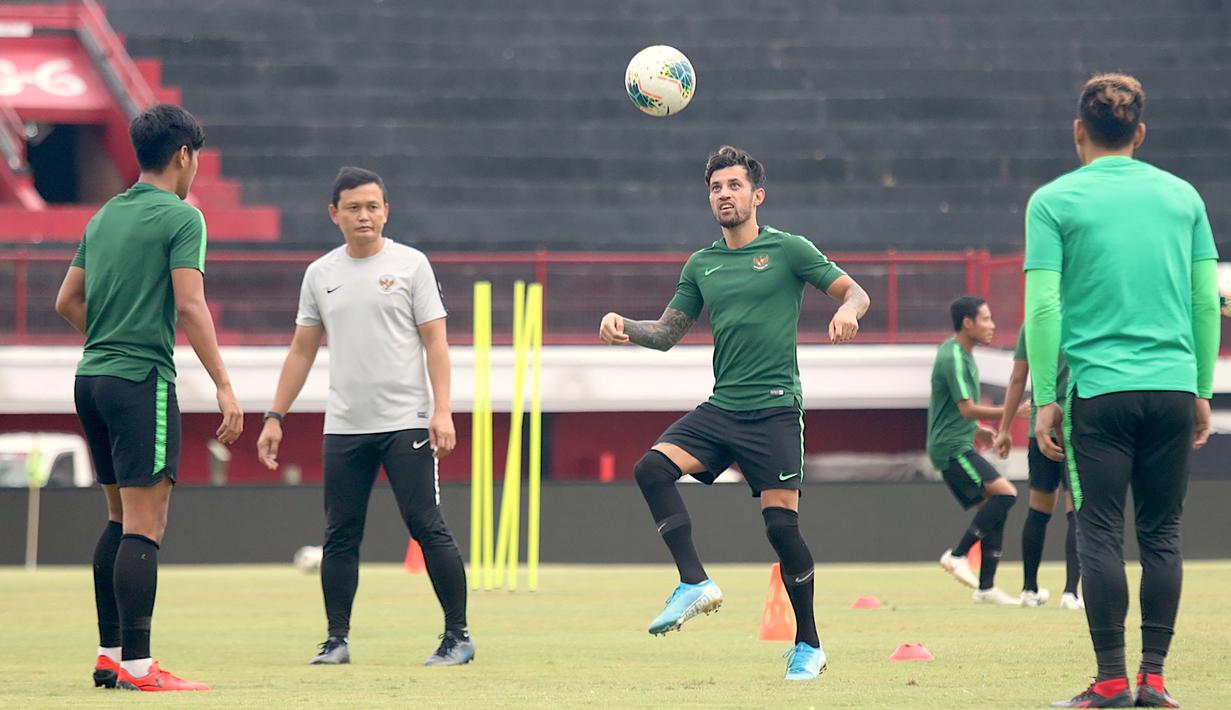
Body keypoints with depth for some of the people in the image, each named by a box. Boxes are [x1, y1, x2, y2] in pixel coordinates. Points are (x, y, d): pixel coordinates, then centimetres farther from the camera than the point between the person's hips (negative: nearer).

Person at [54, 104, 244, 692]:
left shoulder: (106, 216, 15)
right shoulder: (180, 217, -7)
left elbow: (67, 301, 18)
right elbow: (190, 306, -16)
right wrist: (224, 386, -16)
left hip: (91, 379, 8)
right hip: (142, 380, -8)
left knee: (120, 520, 15)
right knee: (145, 526, -9)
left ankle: (109, 655, 15)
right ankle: (136, 665, -12)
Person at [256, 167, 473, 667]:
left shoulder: (409, 264, 1)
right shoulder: (320, 274, 11)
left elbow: (435, 341, -3)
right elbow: (301, 350, 16)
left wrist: (442, 410, -13)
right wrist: (275, 417, 10)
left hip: (406, 422, -4)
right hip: (343, 427, 4)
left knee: (427, 527, -8)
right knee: (340, 537, 4)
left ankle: (457, 636, -2)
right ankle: (337, 640, 11)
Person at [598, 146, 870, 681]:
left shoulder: (787, 250, 1)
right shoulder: (702, 265, 15)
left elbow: (854, 291, 2)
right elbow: (667, 332, 19)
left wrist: (847, 310, -22)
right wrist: (623, 326, -1)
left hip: (774, 409, -5)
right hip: (720, 409, 5)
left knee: (781, 521, -10)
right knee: (653, 467, -18)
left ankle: (808, 645, 3)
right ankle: (695, 583, -14)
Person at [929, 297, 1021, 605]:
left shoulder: (961, 354, 17)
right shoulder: (953, 358, -15)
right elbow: (967, 409, -20)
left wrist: (978, 430, 22)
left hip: (959, 446, 10)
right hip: (951, 448, -10)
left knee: (995, 508, 5)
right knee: (1005, 493, -20)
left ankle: (986, 587, 6)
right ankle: (957, 555, -15)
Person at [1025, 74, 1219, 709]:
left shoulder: (1054, 201, 1)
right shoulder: (1181, 196, 10)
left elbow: (1042, 307, -4)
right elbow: (1207, 302, 9)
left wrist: (1044, 400, -1)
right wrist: (1202, 390, 15)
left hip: (1098, 388, -3)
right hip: (1173, 387, 3)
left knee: (1100, 533, 0)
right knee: (1161, 533, 7)